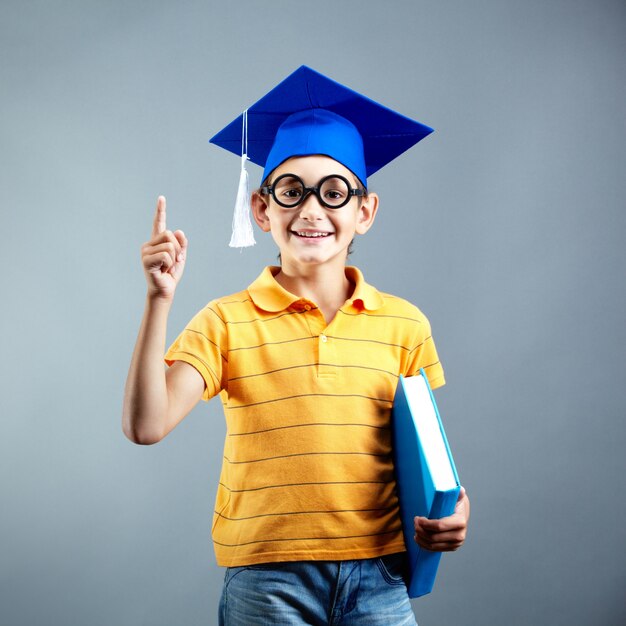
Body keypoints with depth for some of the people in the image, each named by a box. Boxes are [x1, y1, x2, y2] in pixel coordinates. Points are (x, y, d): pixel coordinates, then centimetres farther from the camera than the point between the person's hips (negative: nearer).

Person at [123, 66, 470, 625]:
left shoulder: (403, 325, 4)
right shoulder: (226, 323, -2)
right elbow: (145, 426, -13)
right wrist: (159, 301, -18)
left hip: (378, 576, 2)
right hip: (266, 579, -1)